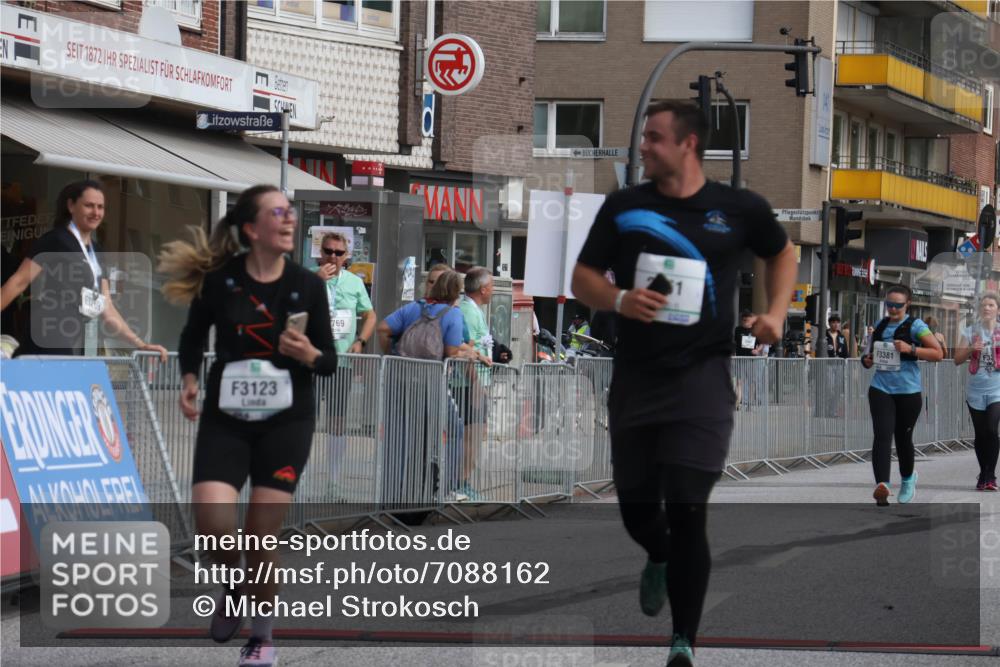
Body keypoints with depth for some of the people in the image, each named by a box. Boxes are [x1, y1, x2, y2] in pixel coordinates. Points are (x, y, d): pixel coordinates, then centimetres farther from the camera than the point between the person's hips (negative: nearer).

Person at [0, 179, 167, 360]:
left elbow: (107, 312, 20)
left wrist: (141, 345, 14)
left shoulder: (96, 251, 19)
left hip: (74, 351, 8)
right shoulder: (55, 240, -2)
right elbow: (19, 282, -9)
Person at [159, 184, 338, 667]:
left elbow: (331, 361, 3)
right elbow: (194, 336, 11)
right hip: (226, 418, 0)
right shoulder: (219, 279, -6)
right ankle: (233, 586, 16)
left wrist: (309, 355, -18)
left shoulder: (307, 285, -4)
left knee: (261, 534, -2)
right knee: (212, 519, -18)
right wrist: (190, 379, -5)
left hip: (286, 421, 0)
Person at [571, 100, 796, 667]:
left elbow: (782, 253, 19)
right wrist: (618, 300, -14)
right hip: (636, 375, 3)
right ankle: (660, 560, 49)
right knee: (637, 508, 12)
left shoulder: (739, 209, 0)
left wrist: (777, 313, 3)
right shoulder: (624, 206, 3)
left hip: (702, 374, -3)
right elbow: (583, 279, 7)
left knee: (687, 510, -11)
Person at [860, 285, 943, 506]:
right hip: (880, 389, 3)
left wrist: (911, 349, -21)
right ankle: (882, 485, -28)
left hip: (908, 391, -3)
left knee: (903, 437, 10)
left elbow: (938, 353, -10)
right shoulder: (880, 325, 12)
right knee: (882, 435, -15)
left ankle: (908, 478, 38)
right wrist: (867, 360, 4)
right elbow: (872, 353, 27)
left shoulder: (915, 326, -3)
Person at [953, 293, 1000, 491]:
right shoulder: (970, 332, 7)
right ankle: (984, 475, 18)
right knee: (980, 433, 6)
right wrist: (971, 349, -12)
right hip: (976, 390, 2)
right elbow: (957, 360, 6)